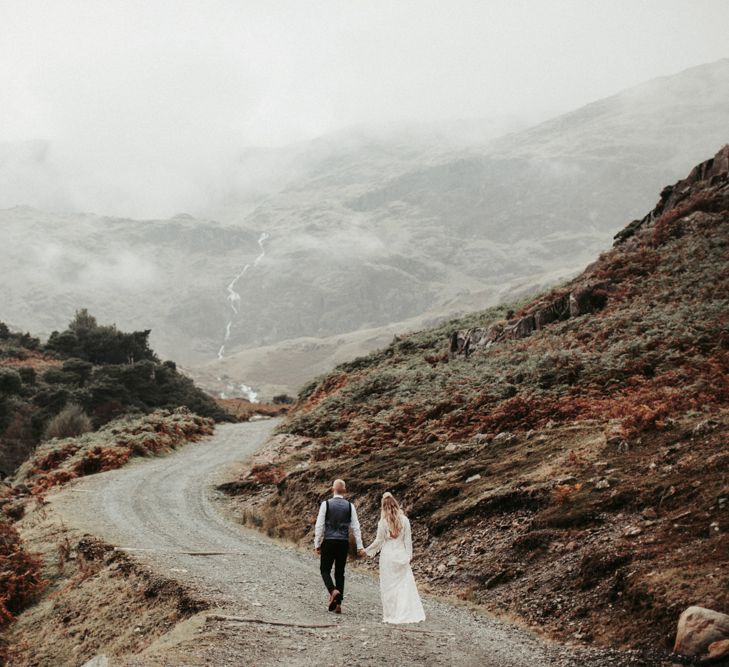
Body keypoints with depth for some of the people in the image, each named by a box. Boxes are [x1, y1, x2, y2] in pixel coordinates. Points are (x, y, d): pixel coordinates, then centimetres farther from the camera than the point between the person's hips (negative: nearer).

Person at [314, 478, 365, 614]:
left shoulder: (326, 504, -4)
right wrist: (359, 547, 5)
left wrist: (317, 544, 1)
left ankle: (333, 591, -18)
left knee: (325, 570, 9)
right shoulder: (350, 506, 3)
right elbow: (356, 527, 2)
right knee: (340, 573, 11)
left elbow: (319, 525, -5)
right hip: (344, 543, 3)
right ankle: (338, 604, 10)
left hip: (329, 542, -3)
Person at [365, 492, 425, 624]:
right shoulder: (404, 520, -2)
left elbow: (379, 541, -4)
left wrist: (367, 550, 9)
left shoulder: (383, 522, -10)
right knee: (406, 584, 6)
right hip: (401, 555, 2)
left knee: (389, 585, 6)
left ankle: (391, 615, 8)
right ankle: (411, 614, -1)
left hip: (387, 556, -2)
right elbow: (408, 539, 2)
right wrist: (409, 555, 10)